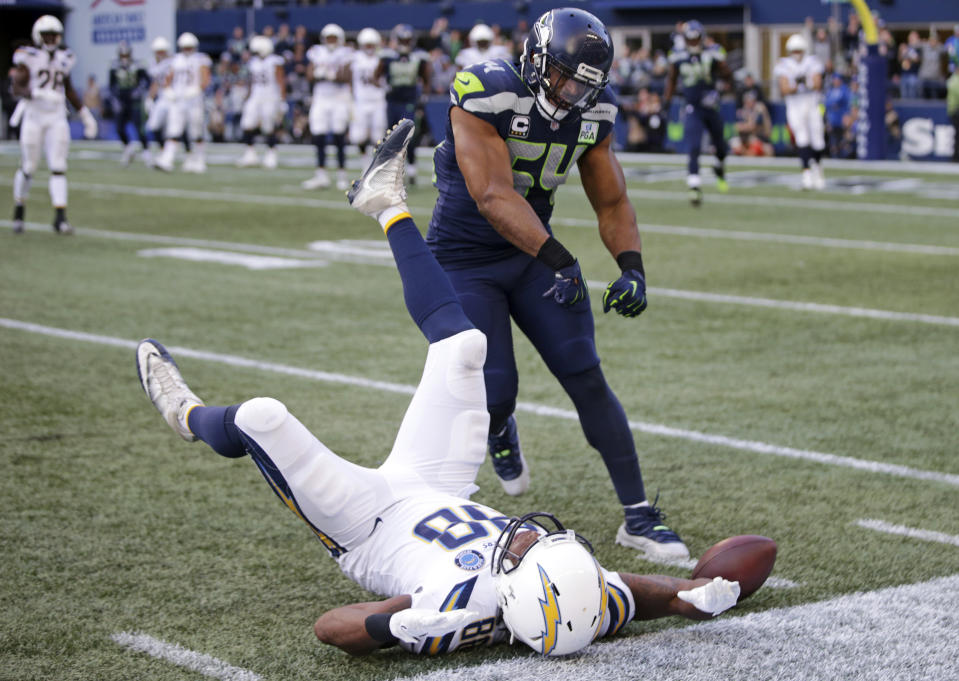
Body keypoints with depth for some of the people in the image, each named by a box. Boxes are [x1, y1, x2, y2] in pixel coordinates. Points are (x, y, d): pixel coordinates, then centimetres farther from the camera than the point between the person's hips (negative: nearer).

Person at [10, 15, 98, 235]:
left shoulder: (63, 58, 8)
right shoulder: (28, 57, -6)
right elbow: (18, 88, -15)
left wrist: (86, 115, 17)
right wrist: (40, 95, -32)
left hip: (57, 119, 3)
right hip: (33, 117, -3)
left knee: (58, 167, -6)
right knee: (28, 167, 5)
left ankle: (60, 218, -9)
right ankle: (19, 210, 28)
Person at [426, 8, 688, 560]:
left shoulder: (593, 113, -5)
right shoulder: (487, 95, -25)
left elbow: (612, 203, 2)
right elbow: (493, 197, -33)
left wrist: (632, 267, -16)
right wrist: (558, 258, -42)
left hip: (534, 252, 5)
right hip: (466, 260, -5)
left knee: (587, 379, -4)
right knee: (495, 395, -10)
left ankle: (638, 516, 3)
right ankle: (499, 430, 31)